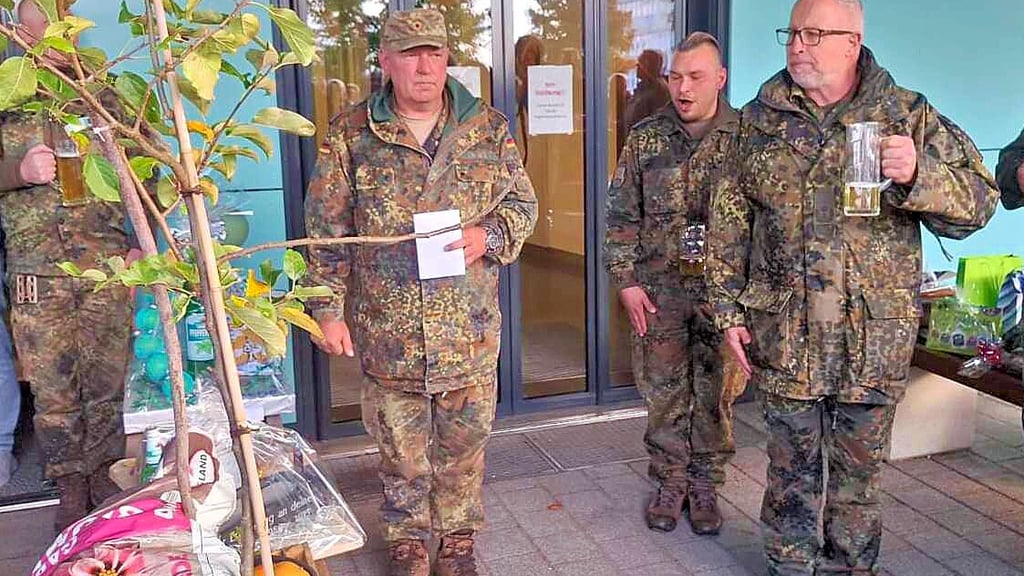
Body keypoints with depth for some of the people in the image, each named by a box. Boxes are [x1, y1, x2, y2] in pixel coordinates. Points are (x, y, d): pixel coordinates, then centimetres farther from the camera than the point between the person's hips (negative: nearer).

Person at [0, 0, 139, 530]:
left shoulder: (102, 94, 10)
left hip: (107, 266, 0)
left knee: (106, 384, 5)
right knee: (52, 391, 5)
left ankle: (105, 480, 20)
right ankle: (71, 493, 18)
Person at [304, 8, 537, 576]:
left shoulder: (489, 128, 1)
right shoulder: (349, 135, -2)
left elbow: (522, 202, 8)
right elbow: (327, 231, 1)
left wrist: (489, 236, -13)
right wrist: (328, 308, -2)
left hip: (470, 331, 1)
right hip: (388, 331, -1)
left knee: (463, 444, 15)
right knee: (401, 450, 14)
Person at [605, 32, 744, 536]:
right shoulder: (645, 138, 1)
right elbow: (622, 215, 4)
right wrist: (626, 281, -2)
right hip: (658, 290, 1)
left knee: (716, 392, 9)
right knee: (664, 391, 9)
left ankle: (705, 485, 26)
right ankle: (671, 481, 26)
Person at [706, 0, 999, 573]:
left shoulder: (909, 115, -1)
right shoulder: (759, 118, 3)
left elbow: (979, 201, -4)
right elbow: (729, 221, 5)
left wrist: (917, 175, -24)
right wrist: (730, 309, 2)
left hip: (876, 336, 0)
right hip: (784, 332, 1)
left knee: (860, 466, 14)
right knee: (791, 463, 12)